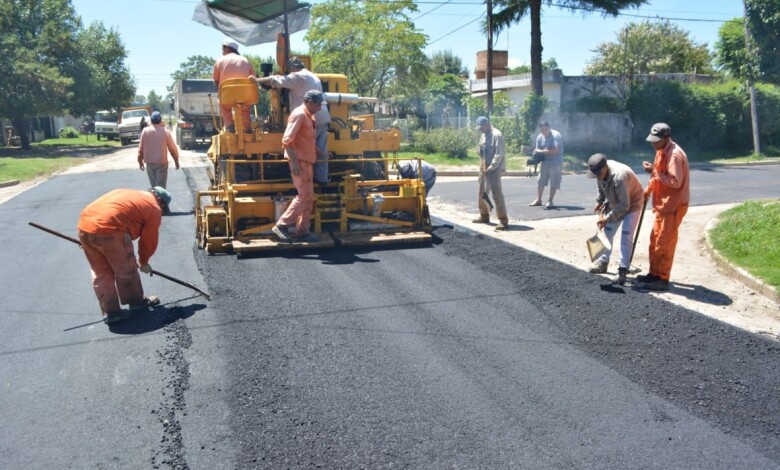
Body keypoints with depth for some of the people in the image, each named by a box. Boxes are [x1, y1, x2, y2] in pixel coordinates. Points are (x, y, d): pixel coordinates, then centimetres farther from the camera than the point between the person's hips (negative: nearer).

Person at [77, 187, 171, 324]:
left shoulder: (128, 194, 31)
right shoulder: (154, 209, 10)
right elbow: (149, 240, 13)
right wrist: (144, 262, 29)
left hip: (84, 225, 7)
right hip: (108, 230, -7)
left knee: (101, 273, 18)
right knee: (127, 269, 15)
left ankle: (111, 311, 22)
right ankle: (136, 301, 33)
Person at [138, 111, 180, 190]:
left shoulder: (145, 131, -1)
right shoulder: (165, 131, -6)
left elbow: (141, 148, 3)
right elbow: (172, 148, -2)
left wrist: (140, 161, 14)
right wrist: (176, 161, 9)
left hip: (149, 162, 3)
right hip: (162, 162, -3)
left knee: (153, 185, 15)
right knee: (161, 186, -2)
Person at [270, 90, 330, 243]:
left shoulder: (308, 116, 17)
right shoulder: (299, 114, -13)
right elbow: (287, 140, -21)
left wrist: (320, 153, 19)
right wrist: (294, 162, -25)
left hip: (306, 161, 10)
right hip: (300, 161, -10)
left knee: (308, 197, 9)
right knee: (305, 195, -11)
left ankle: (302, 231, 13)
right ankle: (281, 225, -6)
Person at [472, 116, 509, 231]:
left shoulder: (497, 135, -13)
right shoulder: (483, 135, 14)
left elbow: (499, 154, -18)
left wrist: (491, 167, -20)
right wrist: (481, 168, 11)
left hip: (494, 169, -9)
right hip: (484, 169, 9)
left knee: (497, 194, -11)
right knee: (482, 193, 15)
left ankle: (503, 221, -9)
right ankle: (484, 216, 30)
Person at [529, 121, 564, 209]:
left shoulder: (556, 135, -16)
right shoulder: (539, 137, 2)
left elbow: (555, 150, -23)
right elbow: (537, 150, 5)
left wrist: (542, 151, -20)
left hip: (556, 162, -5)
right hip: (545, 162, 5)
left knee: (554, 183, -1)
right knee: (540, 181, 6)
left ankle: (550, 201, 5)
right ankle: (538, 200, 15)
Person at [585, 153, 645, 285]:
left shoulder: (619, 177, -40)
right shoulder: (600, 172, -16)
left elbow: (624, 205, -35)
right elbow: (601, 188, 8)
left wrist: (607, 218, -33)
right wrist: (600, 201, -1)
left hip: (632, 204, -8)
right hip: (615, 203, 8)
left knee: (626, 237, -13)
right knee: (608, 232, 12)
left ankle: (623, 270, -8)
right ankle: (603, 262, 25)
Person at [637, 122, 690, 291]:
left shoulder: (675, 154, -21)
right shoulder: (662, 151, 10)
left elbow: (675, 182, -26)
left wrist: (654, 171, -24)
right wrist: (648, 190, 15)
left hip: (673, 205, -10)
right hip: (663, 203, 10)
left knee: (664, 242, -5)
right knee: (655, 239, 15)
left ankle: (662, 279, 2)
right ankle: (654, 273, 25)